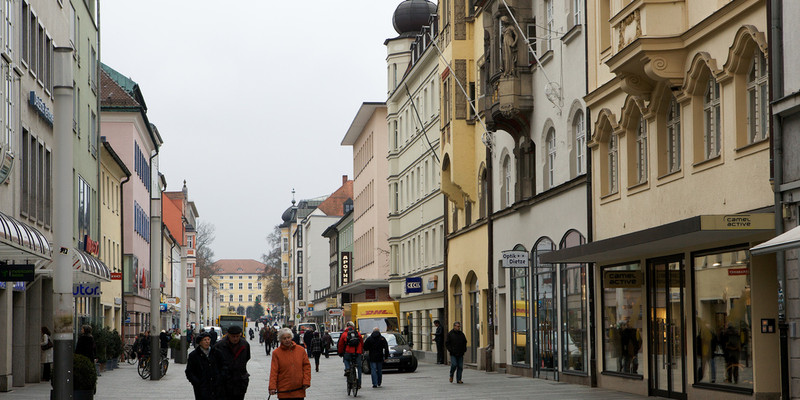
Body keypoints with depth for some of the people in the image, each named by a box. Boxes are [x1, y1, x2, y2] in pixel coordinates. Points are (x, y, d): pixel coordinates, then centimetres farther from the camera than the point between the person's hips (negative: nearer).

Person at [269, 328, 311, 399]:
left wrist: (306, 382, -2)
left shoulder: (301, 350, 5)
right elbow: (273, 371, -4)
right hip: (283, 390, -2)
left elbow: (306, 366, 8)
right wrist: (272, 387, -13)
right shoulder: (277, 353, -1)